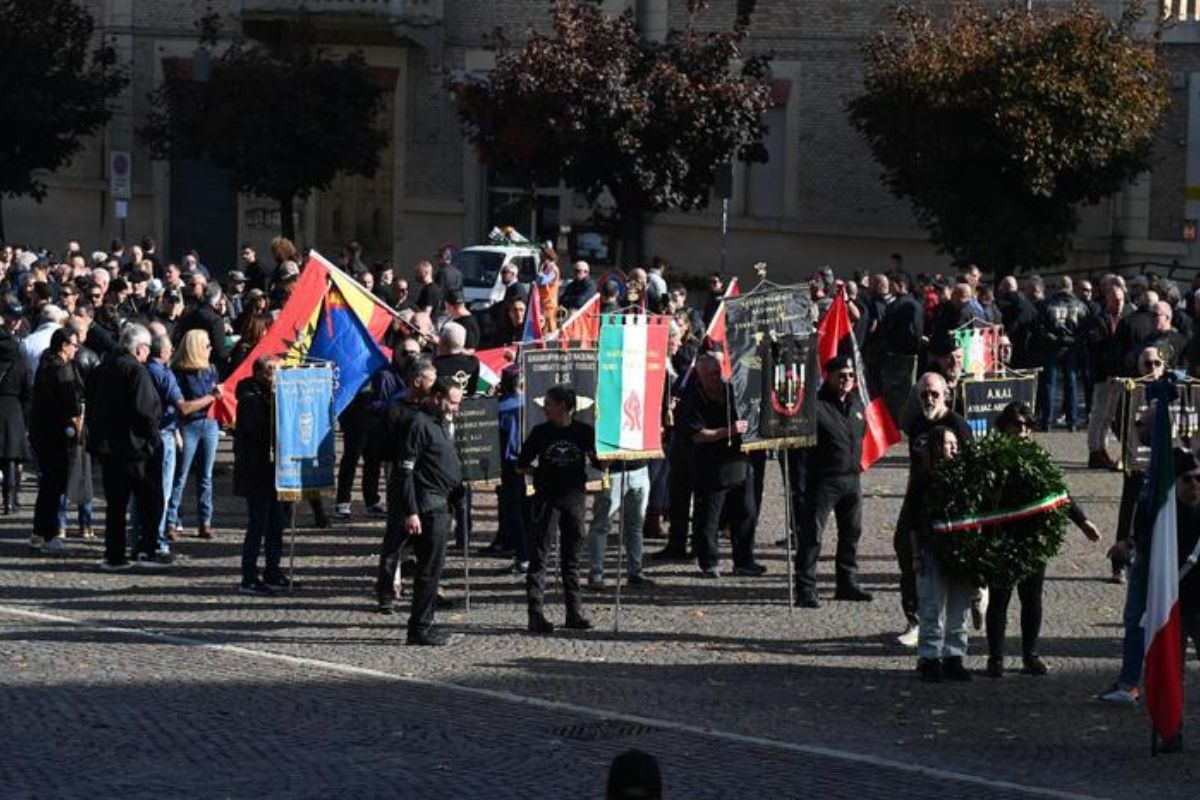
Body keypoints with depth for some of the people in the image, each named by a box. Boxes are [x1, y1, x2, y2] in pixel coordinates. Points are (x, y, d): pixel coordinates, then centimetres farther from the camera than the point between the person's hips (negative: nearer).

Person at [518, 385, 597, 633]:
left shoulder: (584, 431, 1)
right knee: (539, 556, -6)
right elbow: (521, 466, 8)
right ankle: (536, 614, -8)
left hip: (574, 498, 1)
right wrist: (542, 474, 0)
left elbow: (598, 461, 9)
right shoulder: (540, 432, 2)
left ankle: (574, 613, 16)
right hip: (546, 498, -1)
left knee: (572, 557, 10)